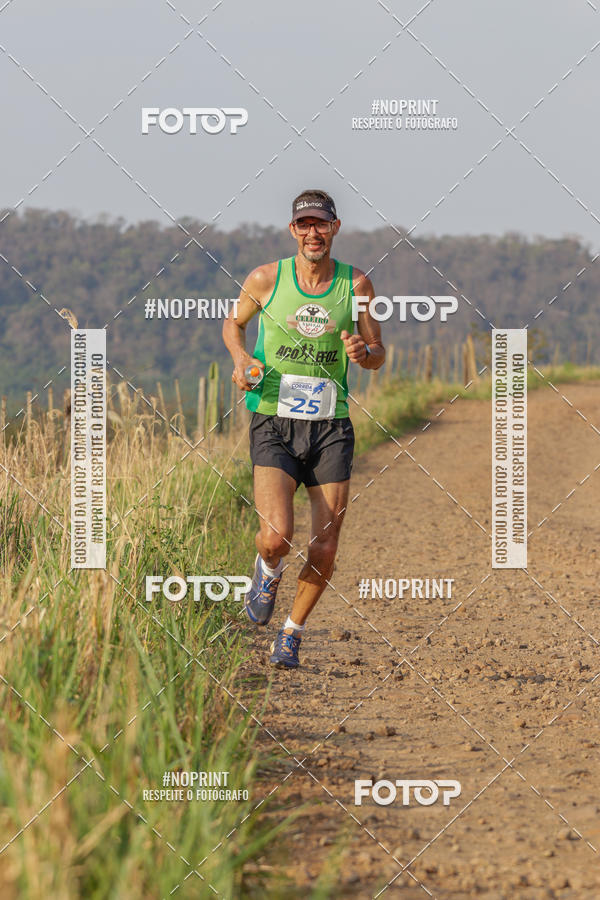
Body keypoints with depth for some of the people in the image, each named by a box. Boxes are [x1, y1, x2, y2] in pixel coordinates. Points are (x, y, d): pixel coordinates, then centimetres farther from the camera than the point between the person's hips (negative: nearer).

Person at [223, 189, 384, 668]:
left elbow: (378, 355, 9)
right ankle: (268, 572, 17)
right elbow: (233, 323, 16)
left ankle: (293, 633, 25)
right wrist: (241, 358, -5)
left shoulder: (356, 284, 0)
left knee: (324, 549, 0)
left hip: (331, 429, 2)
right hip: (275, 425, -2)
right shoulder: (266, 279, -2)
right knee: (277, 535, -21)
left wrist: (363, 352, -15)